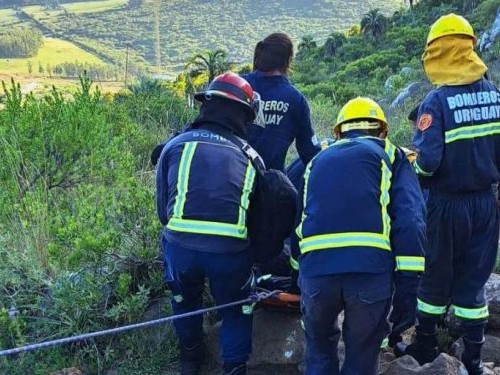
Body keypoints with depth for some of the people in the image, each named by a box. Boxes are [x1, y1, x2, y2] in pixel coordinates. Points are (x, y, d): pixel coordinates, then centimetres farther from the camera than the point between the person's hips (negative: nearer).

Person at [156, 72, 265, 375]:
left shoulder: (176, 145, 11)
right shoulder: (250, 157, 13)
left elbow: (163, 208, 13)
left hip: (181, 245, 1)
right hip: (231, 250, -1)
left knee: (185, 301, 31)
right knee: (236, 311, 25)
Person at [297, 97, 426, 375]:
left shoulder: (319, 160, 28)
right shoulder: (389, 155, 18)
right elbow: (410, 222, 2)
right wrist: (407, 287, 1)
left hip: (315, 269, 3)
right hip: (371, 270, -2)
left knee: (319, 351, 26)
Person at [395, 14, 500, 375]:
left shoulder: (436, 101, -15)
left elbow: (427, 162, -21)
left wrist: (415, 168, 0)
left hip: (448, 204, -4)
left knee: (436, 277, 13)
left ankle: (426, 345, 28)